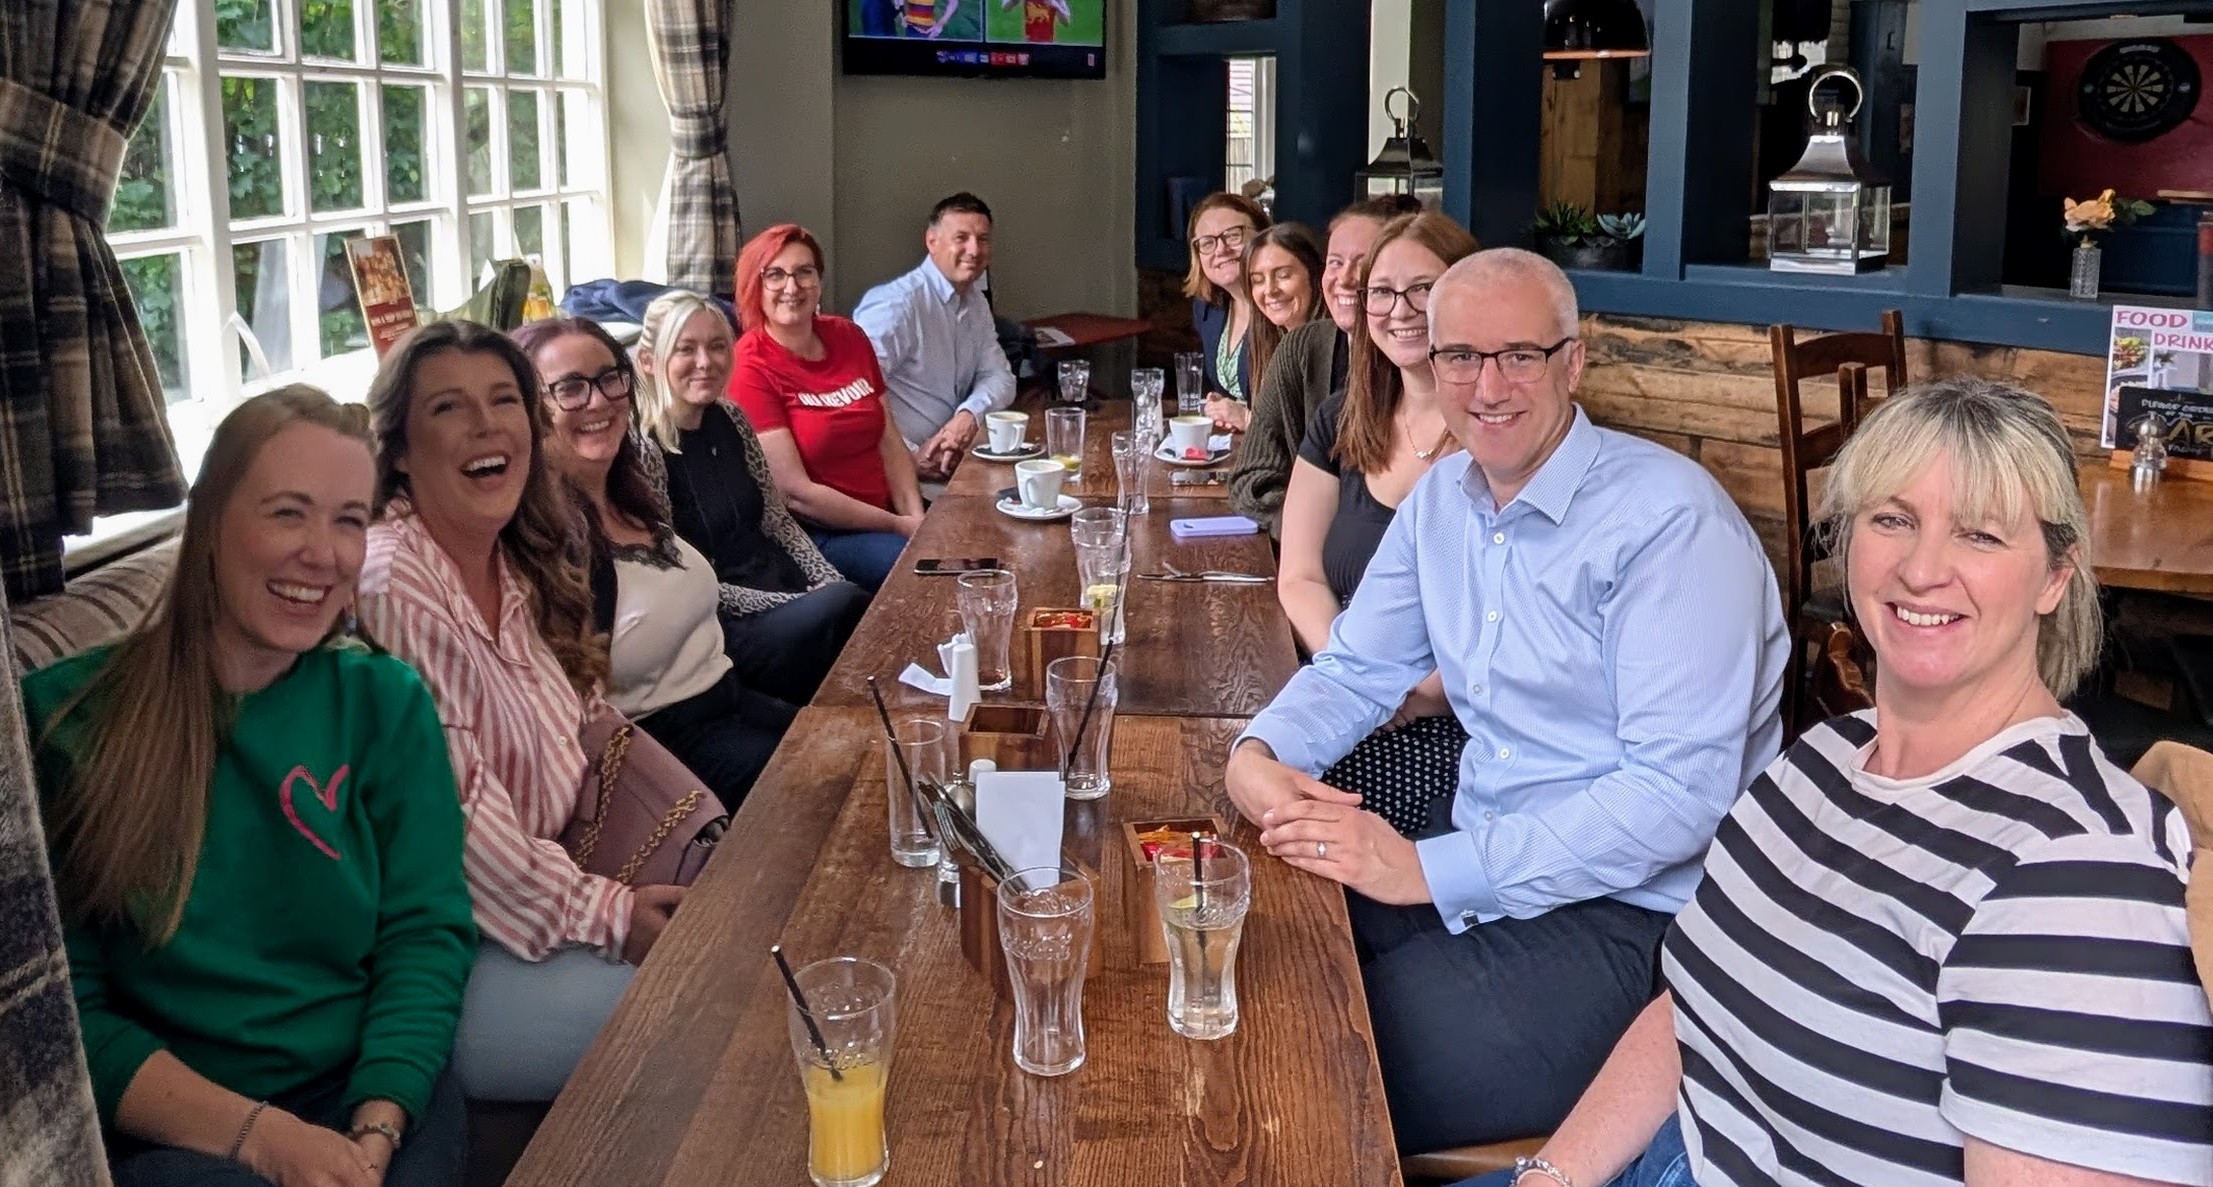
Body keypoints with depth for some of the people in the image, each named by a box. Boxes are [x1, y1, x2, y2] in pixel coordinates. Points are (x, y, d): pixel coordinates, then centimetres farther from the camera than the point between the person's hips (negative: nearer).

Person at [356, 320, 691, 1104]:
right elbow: (459, 813, -21)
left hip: (562, 884, 9)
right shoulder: (391, 588, -19)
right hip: (454, 950, -9)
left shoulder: (526, 568, 9)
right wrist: (605, 917, -18)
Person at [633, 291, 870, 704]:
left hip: (785, 586, 7)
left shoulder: (730, 420, 7)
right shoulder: (643, 449, -15)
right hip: (723, 626, -7)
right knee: (845, 608, -27)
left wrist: (828, 580, -3)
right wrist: (793, 606, -16)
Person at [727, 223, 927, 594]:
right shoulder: (752, 366, -11)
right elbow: (795, 492, -15)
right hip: (815, 533, -7)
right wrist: (898, 527, -12)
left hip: (888, 511, 7)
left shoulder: (848, 337, 9)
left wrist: (915, 517, -9)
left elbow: (890, 442, 9)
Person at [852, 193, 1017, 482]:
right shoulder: (897, 303, -16)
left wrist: (970, 414, -11)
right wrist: (910, 455, -24)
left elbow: (999, 376, 11)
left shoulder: (977, 303, 14)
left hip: (951, 457, 9)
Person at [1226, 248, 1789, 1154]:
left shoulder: (1671, 520, -18)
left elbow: (1679, 795, -23)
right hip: (1486, 870, 7)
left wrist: (1431, 868, -26)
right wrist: (1257, 754, -7)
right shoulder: (1442, 498, 7)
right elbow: (1357, 669, 16)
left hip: (1635, 912, -7)